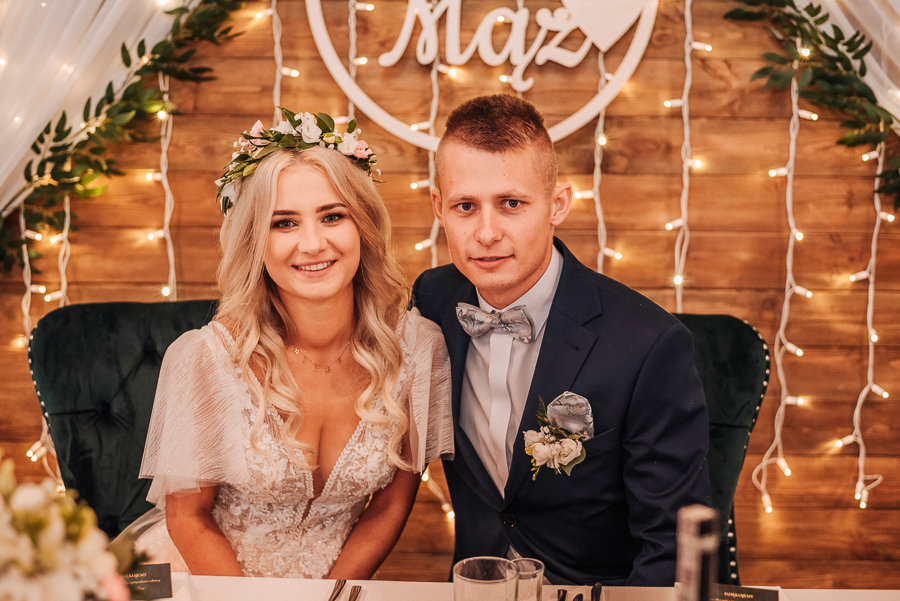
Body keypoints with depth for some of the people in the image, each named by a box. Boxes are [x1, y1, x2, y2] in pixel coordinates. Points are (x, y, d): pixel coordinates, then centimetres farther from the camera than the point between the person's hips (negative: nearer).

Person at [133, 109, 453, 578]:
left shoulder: (416, 346, -12)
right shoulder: (205, 357, -17)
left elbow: (391, 505, -1)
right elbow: (189, 520, -6)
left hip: (342, 578, 2)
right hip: (213, 576, -1)